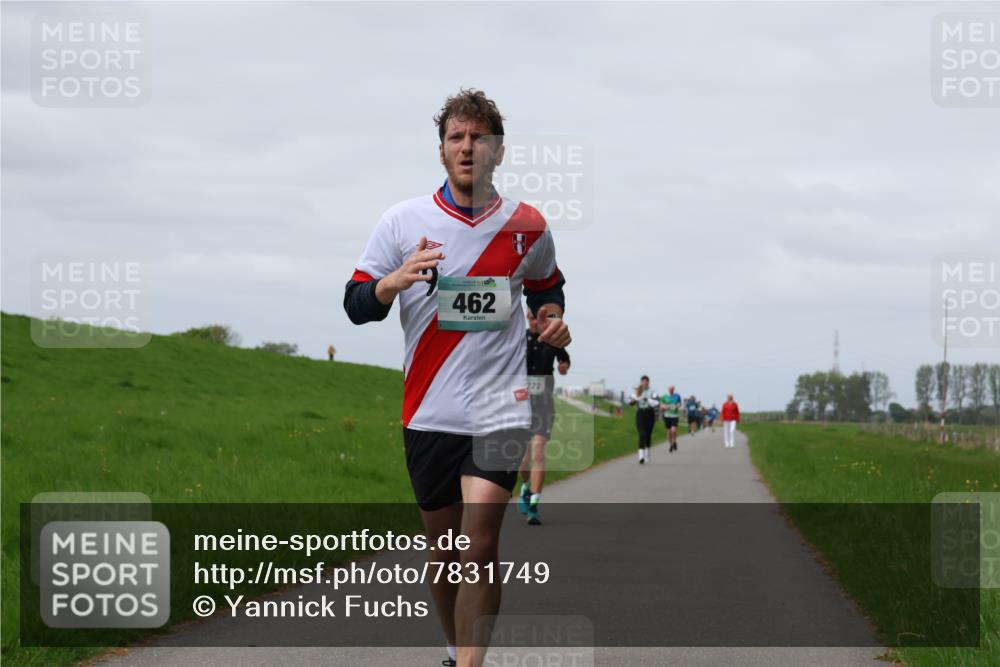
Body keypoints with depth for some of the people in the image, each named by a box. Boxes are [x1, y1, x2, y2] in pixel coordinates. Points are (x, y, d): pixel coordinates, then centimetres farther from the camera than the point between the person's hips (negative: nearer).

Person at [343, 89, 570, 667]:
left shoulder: (528, 226, 4)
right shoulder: (402, 221, 0)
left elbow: (548, 285, 23)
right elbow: (356, 305, 0)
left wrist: (552, 318, 0)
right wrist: (396, 281, -20)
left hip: (500, 407, -1)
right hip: (429, 414, 1)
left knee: (480, 547, -15)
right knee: (443, 549, 11)